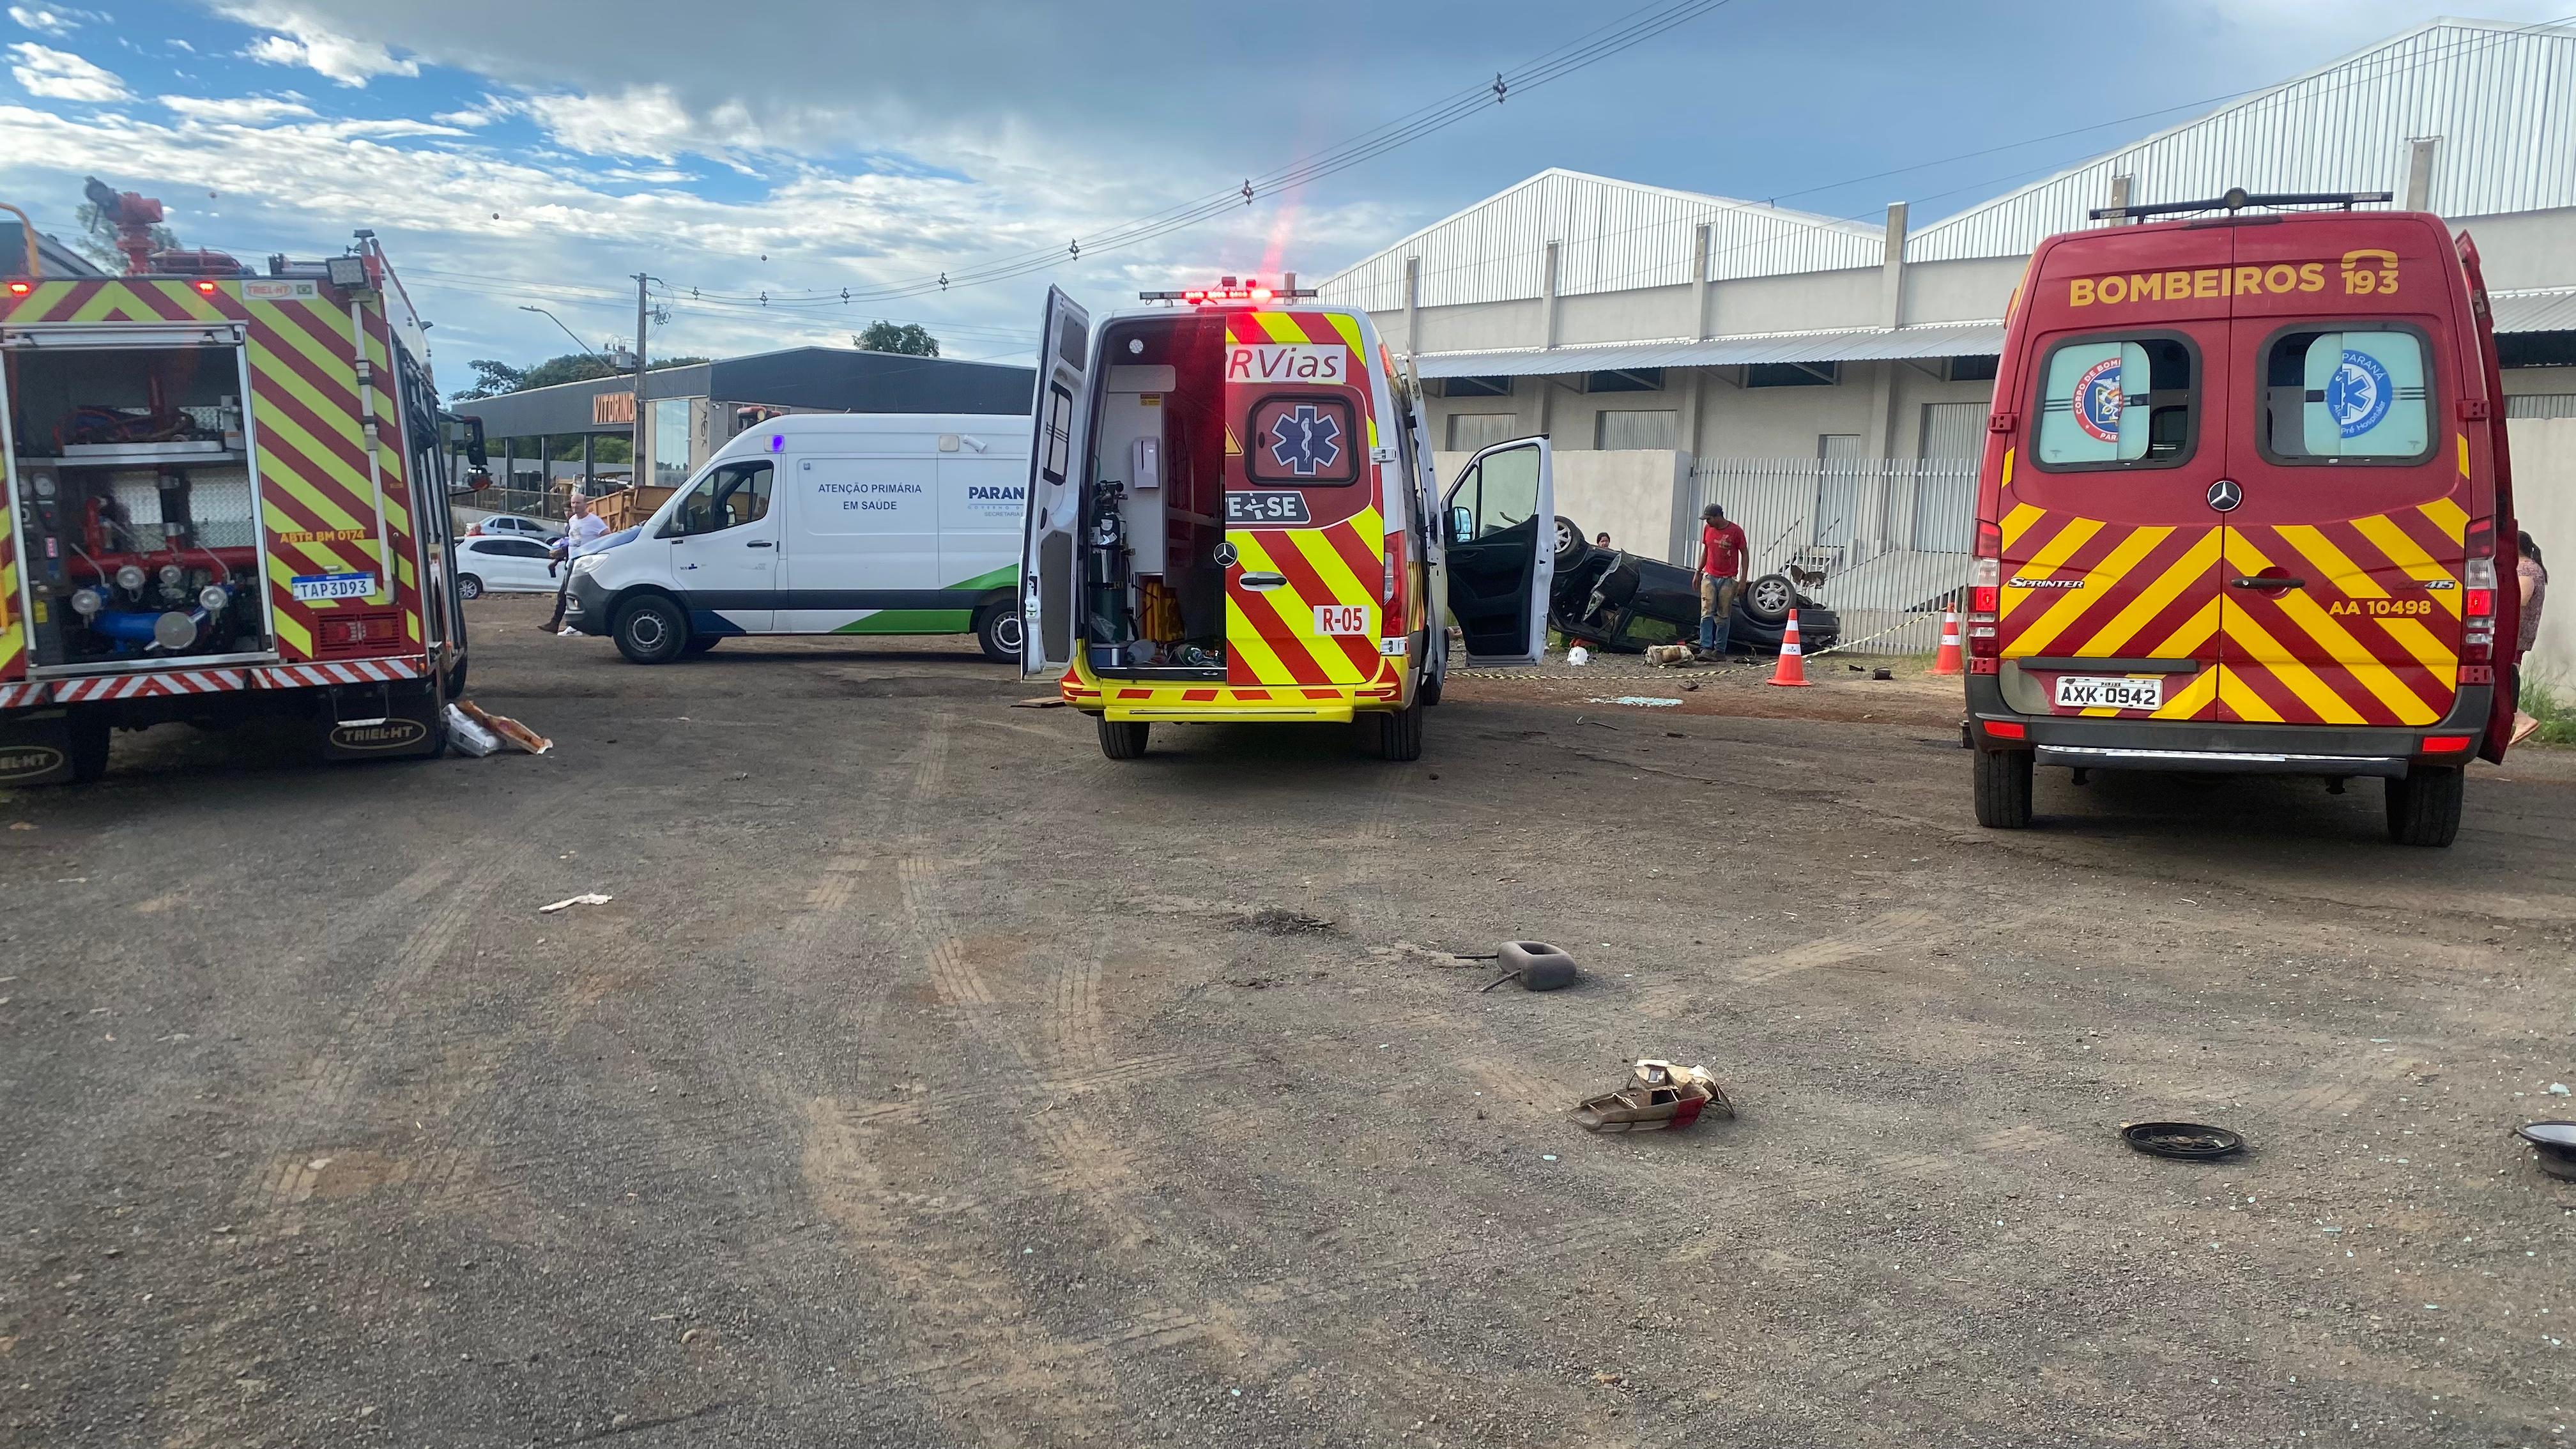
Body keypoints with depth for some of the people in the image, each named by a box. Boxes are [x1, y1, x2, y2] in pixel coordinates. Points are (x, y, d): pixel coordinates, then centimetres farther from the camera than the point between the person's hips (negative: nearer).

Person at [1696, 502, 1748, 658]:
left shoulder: (1735, 531, -7)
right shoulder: (1707, 529, 7)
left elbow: (1744, 554, 0)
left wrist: (1743, 579, -5)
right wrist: (1698, 572, 17)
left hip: (1728, 580, -3)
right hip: (1709, 577, 3)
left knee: (1723, 617, 0)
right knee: (1707, 613, -8)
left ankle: (1720, 650, 5)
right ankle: (1706, 648, -13)